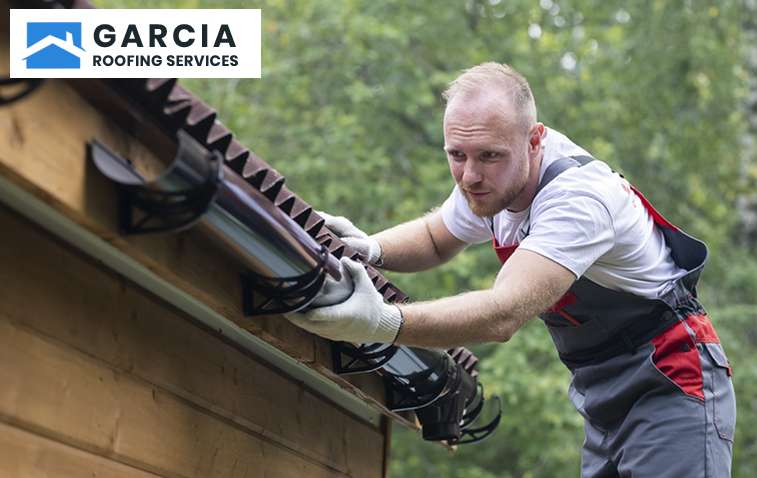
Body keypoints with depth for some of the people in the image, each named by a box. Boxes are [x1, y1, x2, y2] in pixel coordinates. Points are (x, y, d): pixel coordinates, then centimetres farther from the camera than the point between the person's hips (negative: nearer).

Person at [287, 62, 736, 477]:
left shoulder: (578, 195, -28)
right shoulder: (493, 178, -2)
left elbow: (504, 315, -40)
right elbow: (434, 237, 17)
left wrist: (382, 322, -54)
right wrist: (370, 249, -6)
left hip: (673, 389, -8)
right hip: (606, 400, 8)